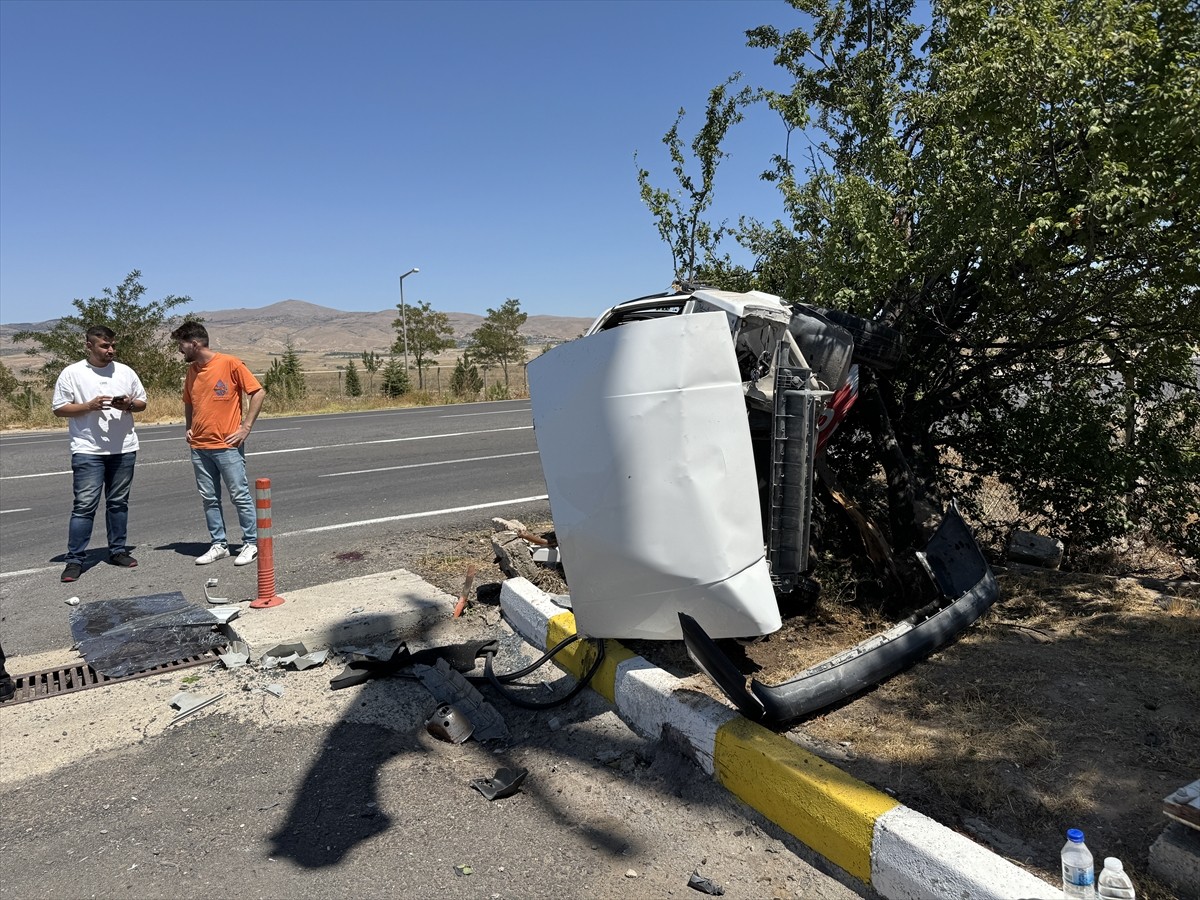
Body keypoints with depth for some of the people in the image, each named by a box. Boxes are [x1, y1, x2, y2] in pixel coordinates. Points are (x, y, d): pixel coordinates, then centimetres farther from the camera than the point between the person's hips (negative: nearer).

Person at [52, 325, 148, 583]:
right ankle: (74, 560, 1)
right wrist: (89, 406, -16)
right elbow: (59, 408, -1)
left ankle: (118, 550, 22)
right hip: (88, 450, -3)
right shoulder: (72, 373, -1)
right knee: (85, 505, -5)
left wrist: (129, 405, -8)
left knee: (118, 502, 11)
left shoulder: (125, 372, 8)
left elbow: (142, 402, 14)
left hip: (124, 449, 3)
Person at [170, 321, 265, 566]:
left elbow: (258, 392, -9)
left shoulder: (230, 363, -8)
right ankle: (219, 545, 18)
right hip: (199, 447, 6)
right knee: (209, 499, 9)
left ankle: (251, 544, 9)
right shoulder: (192, 370, 11)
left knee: (240, 496, 0)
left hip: (228, 445, -6)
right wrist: (189, 428, 11)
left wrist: (246, 427, -11)